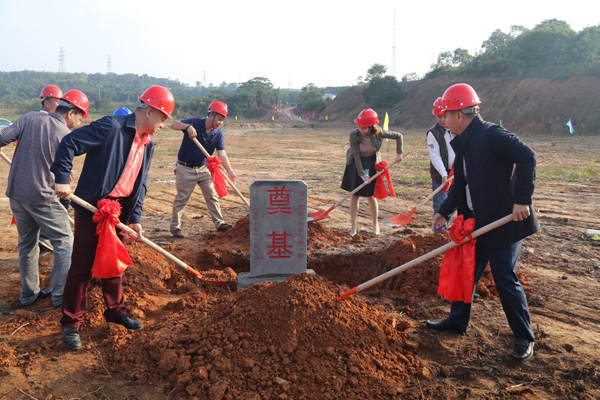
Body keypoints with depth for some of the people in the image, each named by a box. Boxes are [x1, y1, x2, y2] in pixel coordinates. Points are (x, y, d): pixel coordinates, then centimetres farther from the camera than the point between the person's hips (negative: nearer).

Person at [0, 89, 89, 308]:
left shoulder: (30, 118, 2)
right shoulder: (66, 135, -9)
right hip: (42, 197, -6)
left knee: (26, 244, 19)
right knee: (64, 242, 8)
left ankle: (28, 294, 29)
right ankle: (60, 296, 9)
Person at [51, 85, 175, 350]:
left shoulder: (148, 144, 9)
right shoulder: (112, 127, -16)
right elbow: (69, 143, -17)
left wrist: (135, 217, 6)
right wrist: (62, 179, -22)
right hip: (92, 207, -7)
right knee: (82, 266, 1)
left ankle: (115, 310, 34)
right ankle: (70, 323, 15)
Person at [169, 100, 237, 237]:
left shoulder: (218, 134, -5)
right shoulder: (194, 123, -14)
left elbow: (222, 154, -13)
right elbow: (174, 125, -24)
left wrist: (229, 170, -28)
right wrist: (188, 126, -44)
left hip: (204, 169, 4)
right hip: (185, 169, -4)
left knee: (212, 196, 6)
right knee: (182, 198, 1)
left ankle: (219, 223, 16)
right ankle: (175, 227, 14)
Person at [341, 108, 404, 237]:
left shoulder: (379, 133, -20)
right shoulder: (354, 135, -23)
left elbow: (398, 136, -4)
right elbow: (356, 155, -21)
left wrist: (399, 153, -8)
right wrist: (362, 174, -23)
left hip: (372, 165, 0)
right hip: (356, 165, 0)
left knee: (371, 196, 5)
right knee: (355, 195, 1)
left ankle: (375, 224, 25)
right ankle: (353, 227, 7)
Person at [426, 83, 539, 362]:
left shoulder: (491, 134, -18)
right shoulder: (462, 143, 10)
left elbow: (526, 156, -28)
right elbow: (461, 184, 14)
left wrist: (522, 199, -29)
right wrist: (444, 211, 4)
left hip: (504, 221, -9)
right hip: (477, 222, 9)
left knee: (505, 278, -2)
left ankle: (524, 338, 16)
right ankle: (457, 321, 34)